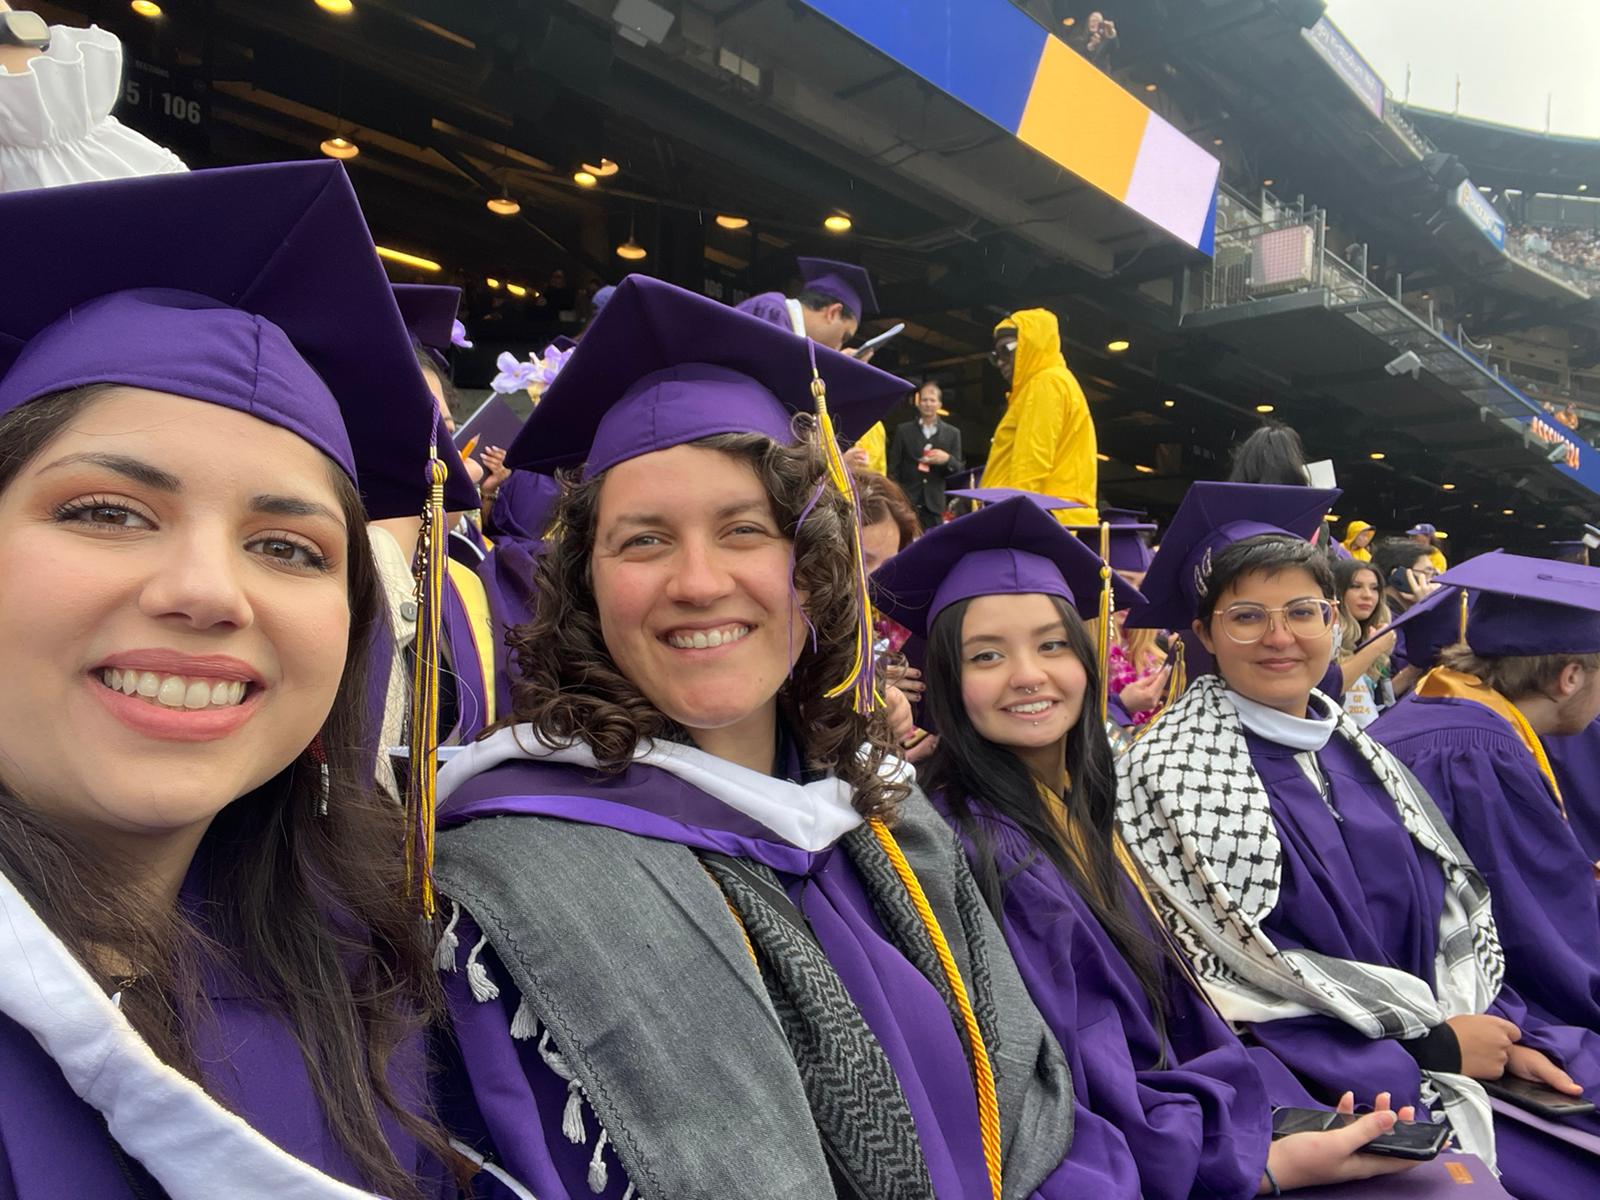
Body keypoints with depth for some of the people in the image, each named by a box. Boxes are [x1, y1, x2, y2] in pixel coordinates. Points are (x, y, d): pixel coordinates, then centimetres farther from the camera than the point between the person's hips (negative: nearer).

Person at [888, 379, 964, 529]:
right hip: (906, 501, -1)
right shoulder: (903, 430, 8)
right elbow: (893, 468, 6)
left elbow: (959, 470, 7)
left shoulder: (952, 433, 10)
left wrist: (947, 459, -14)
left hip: (934, 504, 1)